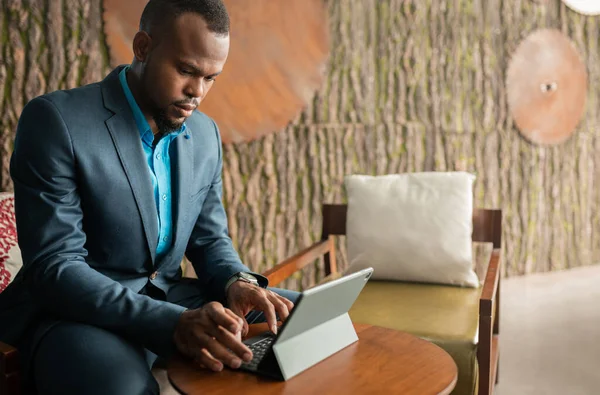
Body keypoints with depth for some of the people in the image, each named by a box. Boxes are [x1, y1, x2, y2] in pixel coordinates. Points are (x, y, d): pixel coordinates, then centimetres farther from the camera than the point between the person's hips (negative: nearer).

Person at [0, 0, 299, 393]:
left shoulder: (206, 133, 4)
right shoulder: (56, 120, -16)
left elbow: (210, 239, 10)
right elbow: (55, 268, -21)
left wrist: (237, 283, -14)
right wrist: (174, 323, -34)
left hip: (169, 299, 6)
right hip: (75, 311, -6)